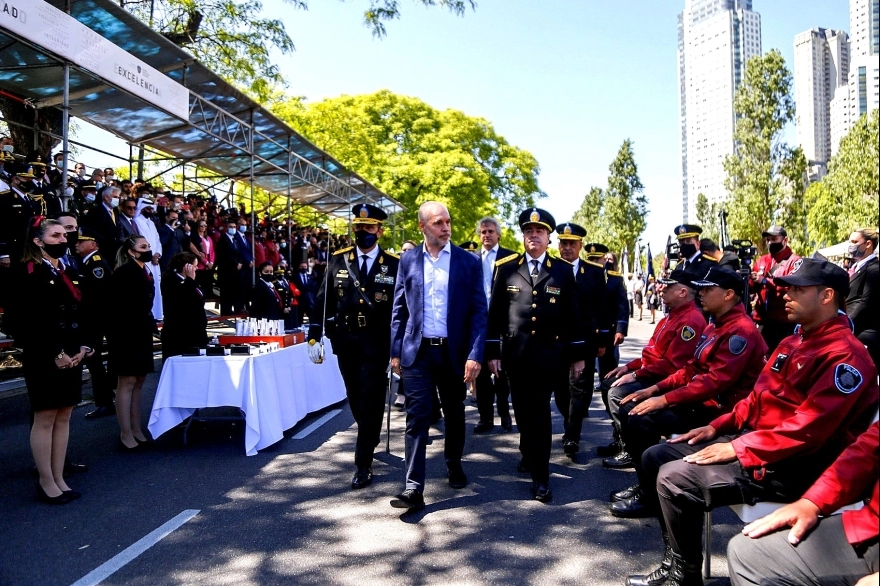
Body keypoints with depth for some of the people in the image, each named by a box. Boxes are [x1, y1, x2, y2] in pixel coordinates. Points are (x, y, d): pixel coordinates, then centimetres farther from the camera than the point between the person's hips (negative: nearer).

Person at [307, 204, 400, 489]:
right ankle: (370, 437, 40)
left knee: (370, 401, -3)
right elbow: (323, 300, 4)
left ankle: (363, 463, 5)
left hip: (377, 342, -3)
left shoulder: (394, 264, -2)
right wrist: (314, 337, -2)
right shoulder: (338, 260, 4)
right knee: (355, 399, 15)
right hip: (345, 340, 3)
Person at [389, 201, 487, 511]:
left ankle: (454, 463, 39)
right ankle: (414, 488, 0)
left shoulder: (469, 261, -2)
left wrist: (475, 354, -13)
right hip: (417, 351, 0)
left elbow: (478, 310, -4)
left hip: (454, 351, 0)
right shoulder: (408, 260, 4)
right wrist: (396, 351, 3)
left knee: (454, 414, 16)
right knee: (417, 417, -3)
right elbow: (399, 309, 7)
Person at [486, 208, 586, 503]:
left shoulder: (563, 271, 4)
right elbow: (495, 313, 3)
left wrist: (577, 355, 3)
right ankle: (531, 454, 36)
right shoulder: (506, 268, 3)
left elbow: (572, 315, 5)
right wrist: (492, 352, -1)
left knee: (540, 412, -1)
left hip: (549, 354, -1)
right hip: (515, 354, 1)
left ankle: (540, 476, 7)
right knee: (523, 410, 12)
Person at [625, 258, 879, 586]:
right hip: (753, 439, 10)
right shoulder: (792, 343, 15)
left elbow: (807, 429, -25)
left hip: (790, 467, -10)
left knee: (674, 478, -24)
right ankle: (676, 559, 10)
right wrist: (717, 426, 8)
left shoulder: (844, 355, -16)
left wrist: (738, 449, -23)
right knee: (656, 457, 4)